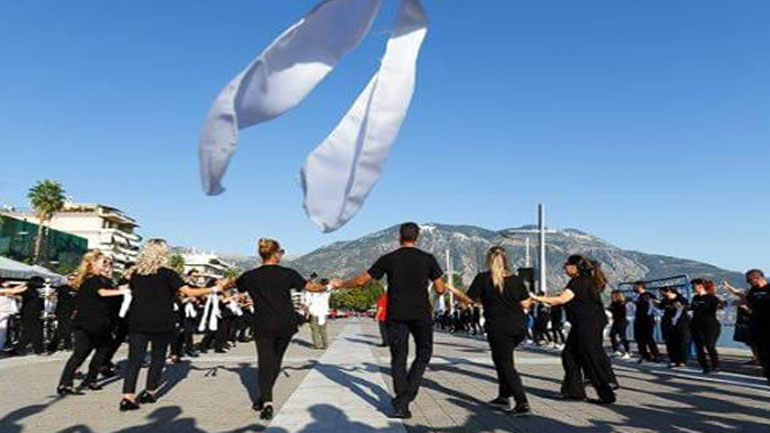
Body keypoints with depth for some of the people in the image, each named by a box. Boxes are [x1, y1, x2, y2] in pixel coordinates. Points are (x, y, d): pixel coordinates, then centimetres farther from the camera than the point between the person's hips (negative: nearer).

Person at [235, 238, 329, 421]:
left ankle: (267, 402, -14)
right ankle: (265, 398, 25)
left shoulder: (250, 276, -3)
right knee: (275, 361, 16)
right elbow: (311, 287, 0)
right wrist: (326, 287, 21)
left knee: (265, 361, 2)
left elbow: (232, 284, 16)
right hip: (286, 325, 1)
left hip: (264, 325, 0)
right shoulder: (288, 274, -8)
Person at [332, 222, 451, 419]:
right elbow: (440, 289, -1)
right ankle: (406, 394, 3)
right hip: (421, 314, 0)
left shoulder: (388, 259, -1)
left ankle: (401, 404, 7)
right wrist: (443, 288, 23)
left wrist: (341, 284, 18)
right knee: (423, 353, 16)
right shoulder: (427, 259, -1)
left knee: (398, 358, 9)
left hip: (396, 315, 1)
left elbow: (361, 281, 1)